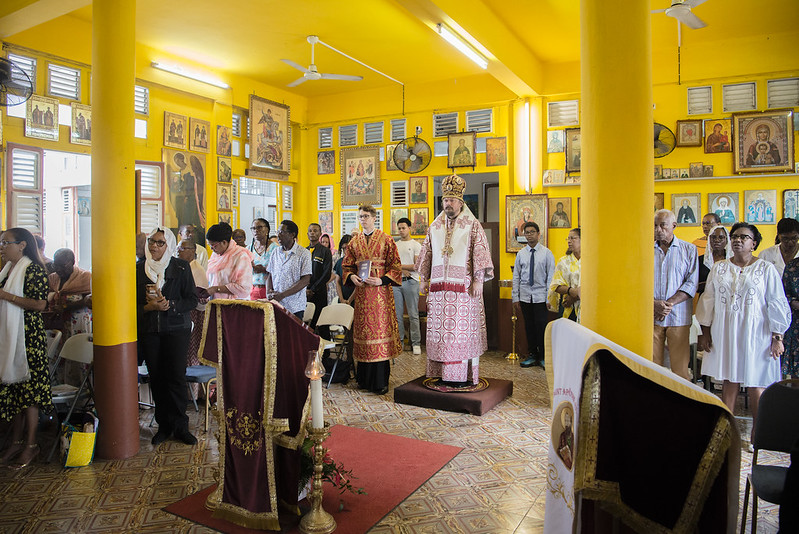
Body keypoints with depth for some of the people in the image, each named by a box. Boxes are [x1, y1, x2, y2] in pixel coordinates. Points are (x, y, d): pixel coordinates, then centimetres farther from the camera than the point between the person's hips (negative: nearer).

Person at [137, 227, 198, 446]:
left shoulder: (181, 267, 1)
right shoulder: (139, 269, 7)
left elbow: (192, 300, -2)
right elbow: (133, 302, 8)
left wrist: (170, 305, -17)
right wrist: (149, 307, -12)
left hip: (176, 329, -2)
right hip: (148, 330, 3)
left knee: (176, 377, -5)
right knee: (156, 378, 5)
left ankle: (180, 426, 8)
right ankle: (164, 426, 17)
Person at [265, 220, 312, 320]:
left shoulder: (304, 253, -4)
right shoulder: (275, 253, 13)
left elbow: (306, 280, -10)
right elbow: (269, 275, 17)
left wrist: (282, 295, -15)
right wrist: (269, 292, -4)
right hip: (275, 304, 4)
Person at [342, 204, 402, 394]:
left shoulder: (386, 240, 1)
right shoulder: (354, 242, 13)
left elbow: (395, 266, -2)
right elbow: (347, 266, 16)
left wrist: (382, 280, -15)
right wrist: (352, 277, -5)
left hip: (380, 291, -3)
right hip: (361, 290, 4)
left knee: (380, 328, -5)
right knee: (363, 328, 6)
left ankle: (380, 381, 3)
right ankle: (365, 378, 18)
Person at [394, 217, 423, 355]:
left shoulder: (416, 245, 3)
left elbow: (418, 266, -6)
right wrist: (403, 270, -7)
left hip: (410, 281, -4)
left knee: (413, 314, -3)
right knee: (397, 314, 6)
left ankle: (416, 343, 2)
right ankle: (399, 340, 15)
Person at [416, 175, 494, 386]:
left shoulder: (472, 226, 1)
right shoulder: (435, 227, 14)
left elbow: (480, 254, -5)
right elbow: (427, 254, 18)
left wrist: (477, 280, -12)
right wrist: (424, 279, 13)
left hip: (463, 287, -4)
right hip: (438, 287, 4)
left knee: (463, 328, -4)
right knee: (439, 328, 5)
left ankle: (464, 375, 3)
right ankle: (441, 372, 13)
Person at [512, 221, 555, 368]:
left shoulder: (546, 253, 2)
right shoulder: (521, 254, 8)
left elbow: (551, 276, -1)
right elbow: (516, 277, 8)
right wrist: (515, 298, 3)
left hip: (540, 296, -2)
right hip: (525, 296, 3)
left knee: (541, 326, -5)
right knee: (529, 326, 7)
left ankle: (543, 357, 9)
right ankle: (532, 355, 19)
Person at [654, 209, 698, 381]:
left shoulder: (689, 250, 6)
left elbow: (692, 283, -1)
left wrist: (669, 303, -12)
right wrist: (654, 304, -12)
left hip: (678, 316, -1)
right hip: (651, 316, 1)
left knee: (680, 366, 0)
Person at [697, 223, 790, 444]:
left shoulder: (766, 269, -1)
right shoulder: (719, 268, 8)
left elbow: (777, 305, -2)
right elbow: (708, 300, 10)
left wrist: (777, 337, -6)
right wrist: (705, 332, 7)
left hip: (755, 335, -3)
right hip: (724, 334, 3)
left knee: (756, 385, 1)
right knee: (729, 382, 8)